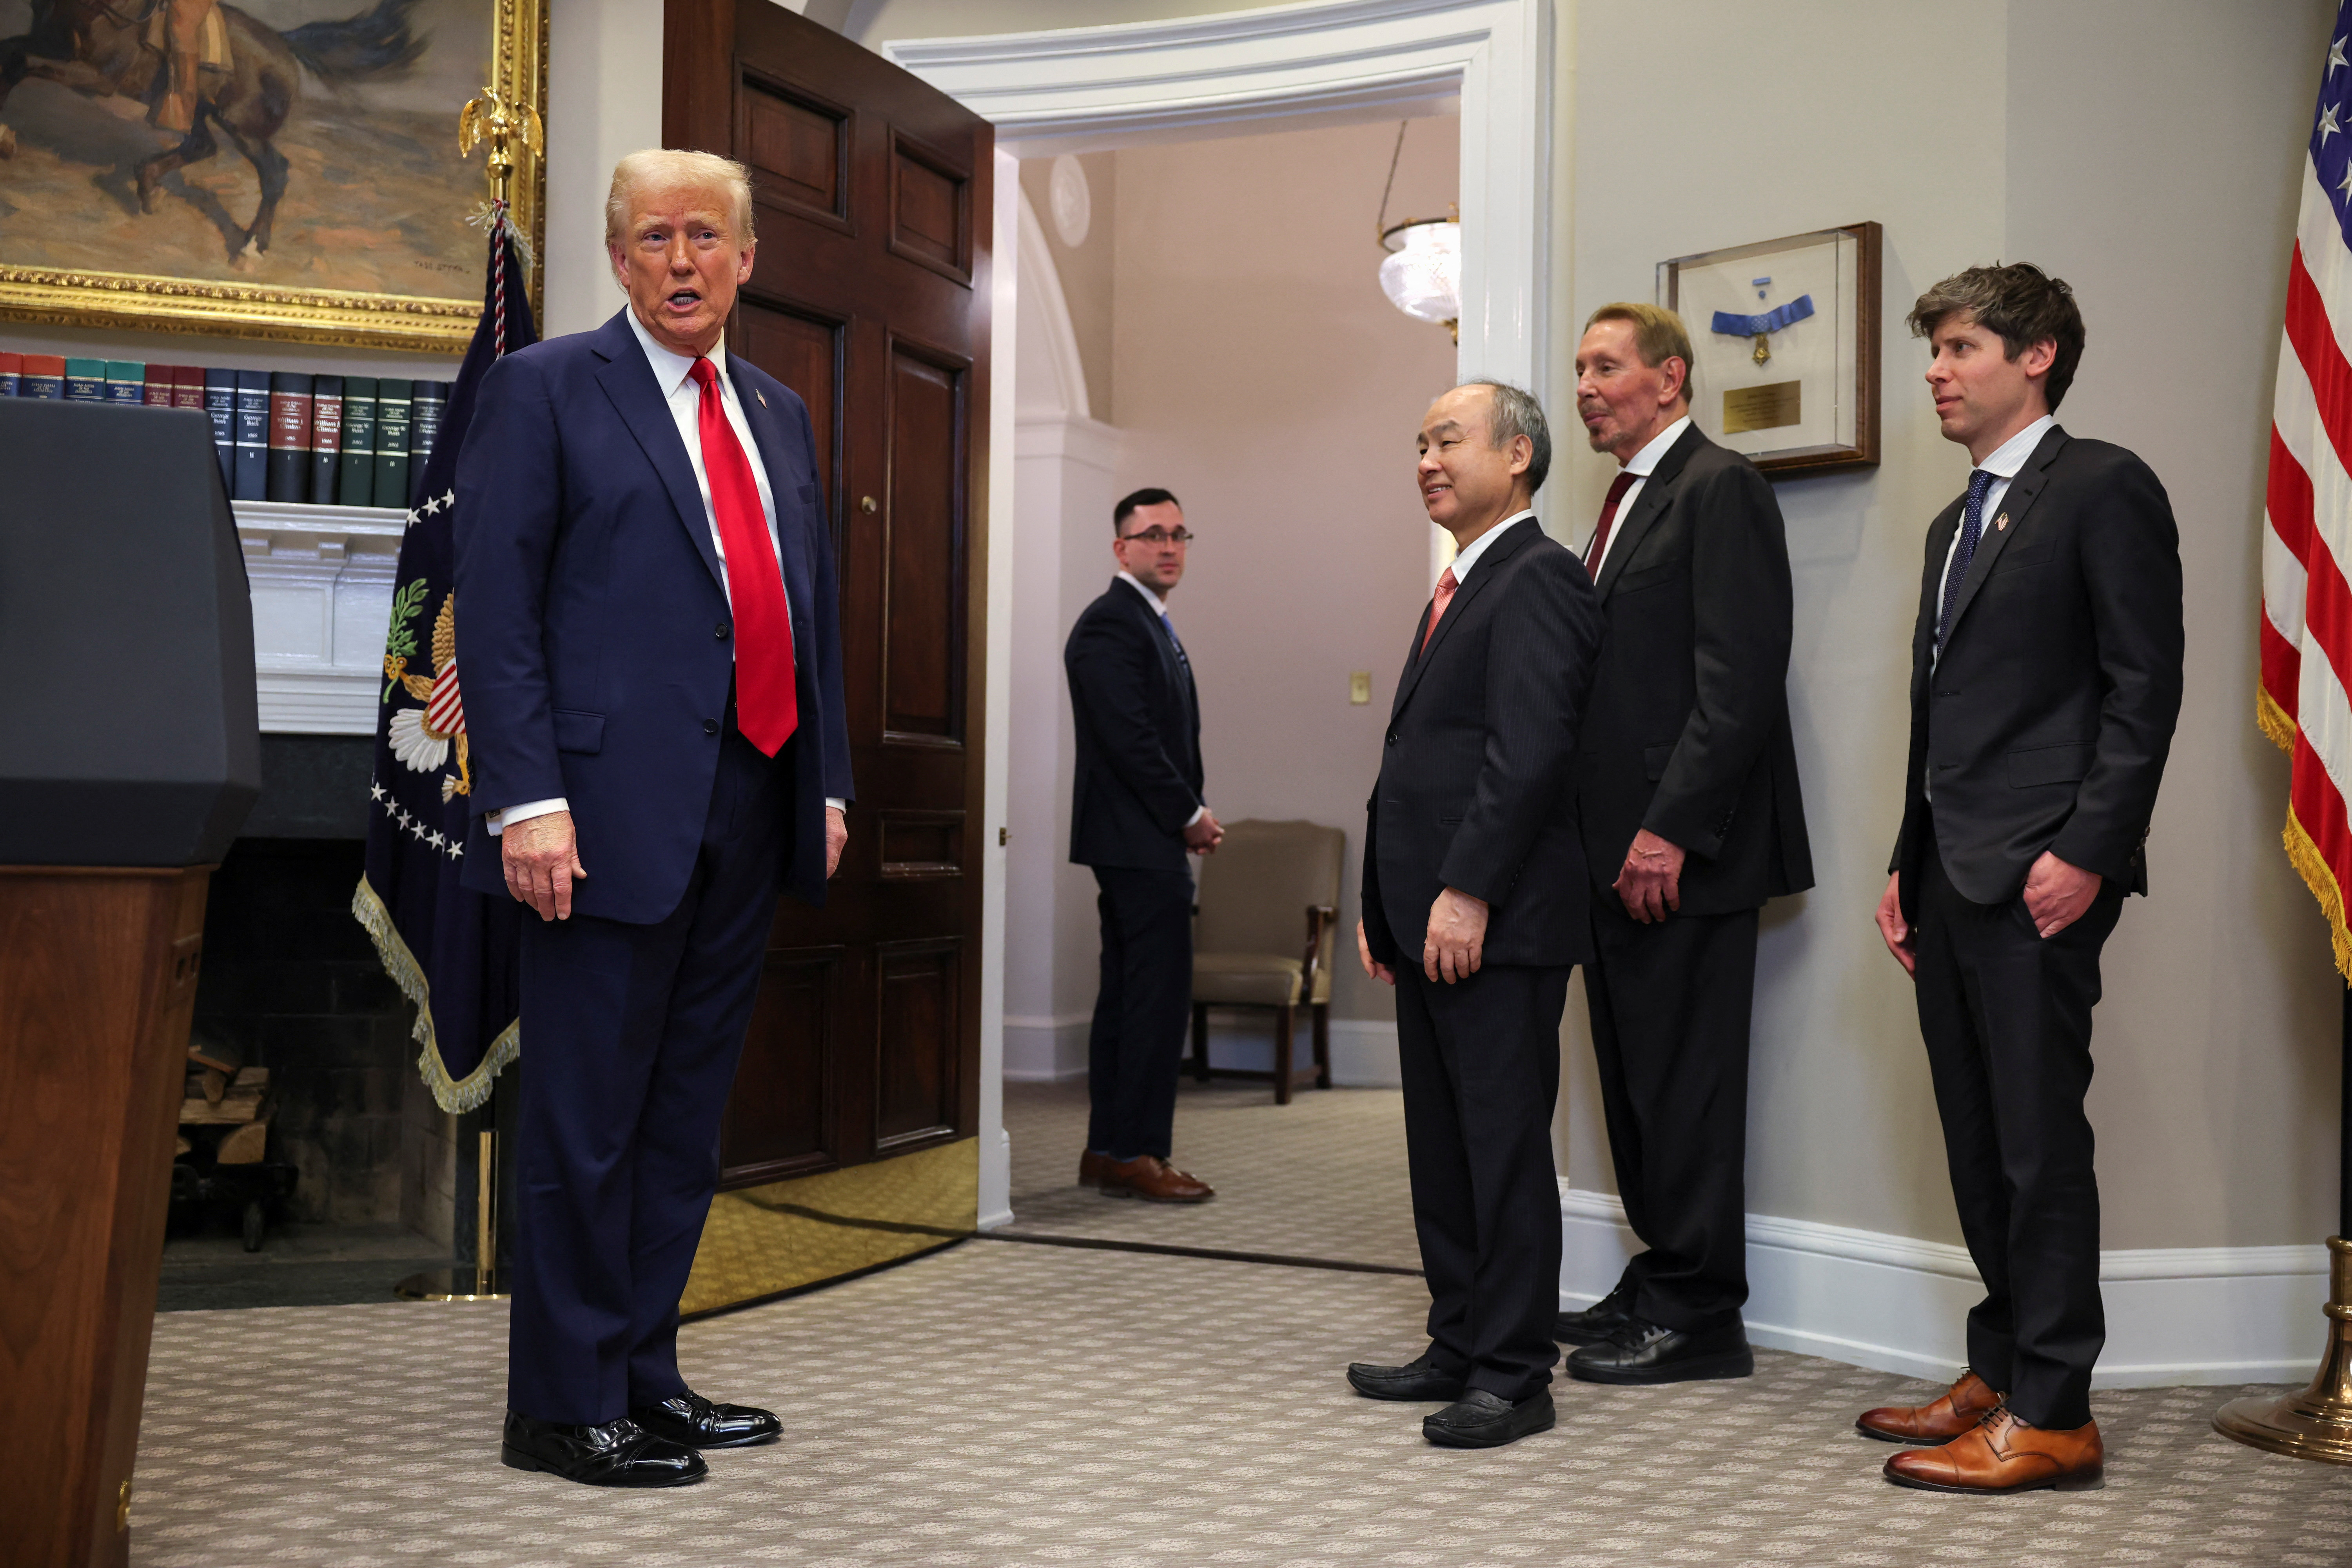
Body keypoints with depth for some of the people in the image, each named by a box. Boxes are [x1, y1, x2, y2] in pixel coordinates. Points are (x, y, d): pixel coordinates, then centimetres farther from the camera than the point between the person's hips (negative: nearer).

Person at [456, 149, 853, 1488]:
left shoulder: (779, 413, 18)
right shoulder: (549, 387, 0)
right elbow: (495, 603, -7)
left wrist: (828, 783, 13)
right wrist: (525, 799, -16)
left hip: (753, 815, 6)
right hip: (618, 809, -6)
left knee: (689, 1115, 13)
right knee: (589, 1120, 1)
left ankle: (646, 1372, 25)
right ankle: (565, 1406, 12)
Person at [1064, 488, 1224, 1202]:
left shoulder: (1153, 624, 20)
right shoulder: (1110, 623, -12)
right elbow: (1129, 739, -19)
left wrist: (1190, 814, 6)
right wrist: (1192, 816, -12)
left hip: (1148, 841, 10)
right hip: (1139, 841, -10)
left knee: (1129, 995, 11)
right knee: (1161, 992, -9)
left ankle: (1108, 1150, 16)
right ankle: (1137, 1153, -4)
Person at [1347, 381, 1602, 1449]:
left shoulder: (1538, 580, -9)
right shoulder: (1460, 590, 21)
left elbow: (1529, 753, -19)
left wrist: (1468, 893, -22)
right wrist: (1385, 905, 17)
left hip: (1497, 924, -10)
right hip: (1430, 921, 10)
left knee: (1505, 1143, -3)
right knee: (1441, 1148, 14)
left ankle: (1515, 1374, 5)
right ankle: (1458, 1347, 24)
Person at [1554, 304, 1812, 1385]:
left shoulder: (1719, 488, -9)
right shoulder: (1627, 503, 20)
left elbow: (1739, 679, -18)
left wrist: (1670, 830, -22)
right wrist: (1604, 837, 12)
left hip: (1683, 851, -9)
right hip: (1618, 848, 9)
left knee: (1685, 1080, -3)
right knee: (1636, 1077, 14)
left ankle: (1699, 1317, 6)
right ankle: (1661, 1283, 24)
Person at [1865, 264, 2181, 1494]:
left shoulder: (2103, 488, -4)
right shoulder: (1956, 523, 21)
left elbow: (2144, 689, -11)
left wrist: (2086, 852, -18)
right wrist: (1908, 867, 16)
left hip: (2039, 877, -8)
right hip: (1950, 879, 8)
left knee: (2038, 1140, -5)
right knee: (1978, 1145, 12)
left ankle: (2052, 1415, 2)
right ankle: (2001, 1373, 21)